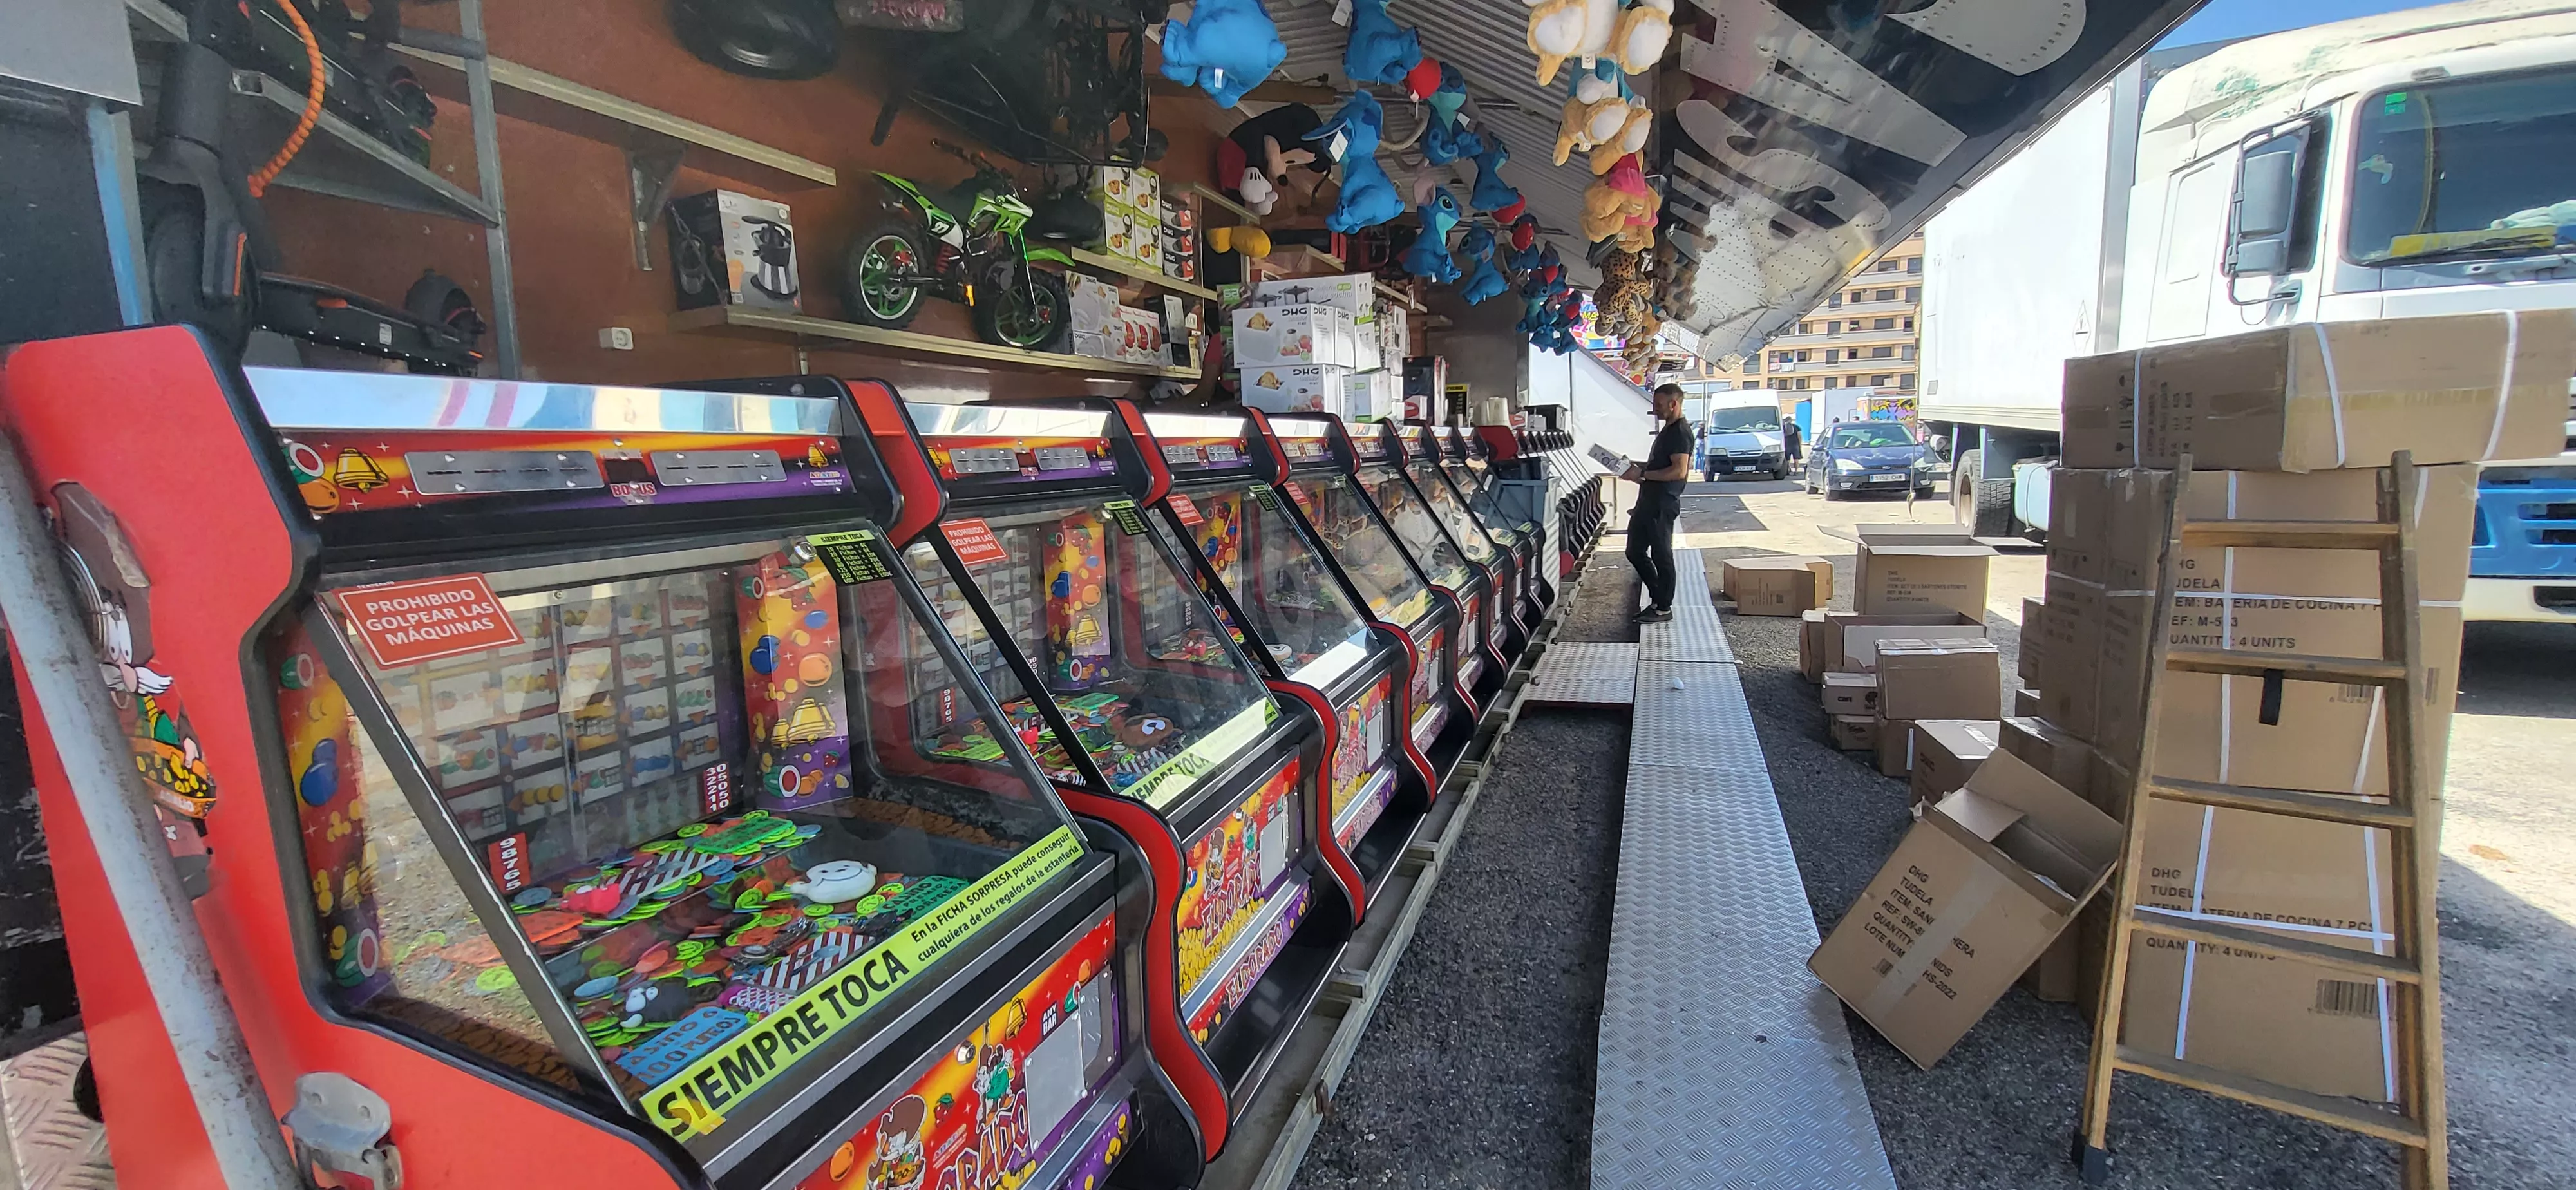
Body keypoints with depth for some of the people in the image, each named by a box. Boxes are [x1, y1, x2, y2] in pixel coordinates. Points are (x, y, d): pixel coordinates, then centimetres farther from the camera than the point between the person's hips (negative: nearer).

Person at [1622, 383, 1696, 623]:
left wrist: (1643, 474, -21)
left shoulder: (1680, 432, -14)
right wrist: (1639, 467, 13)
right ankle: (1658, 598, 24)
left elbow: (1679, 471, -23)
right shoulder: (1668, 430, 18)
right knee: (1635, 552, 13)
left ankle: (1663, 608, 9)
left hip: (1663, 504, -10)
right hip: (1649, 501, 10)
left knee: (1661, 555, -2)